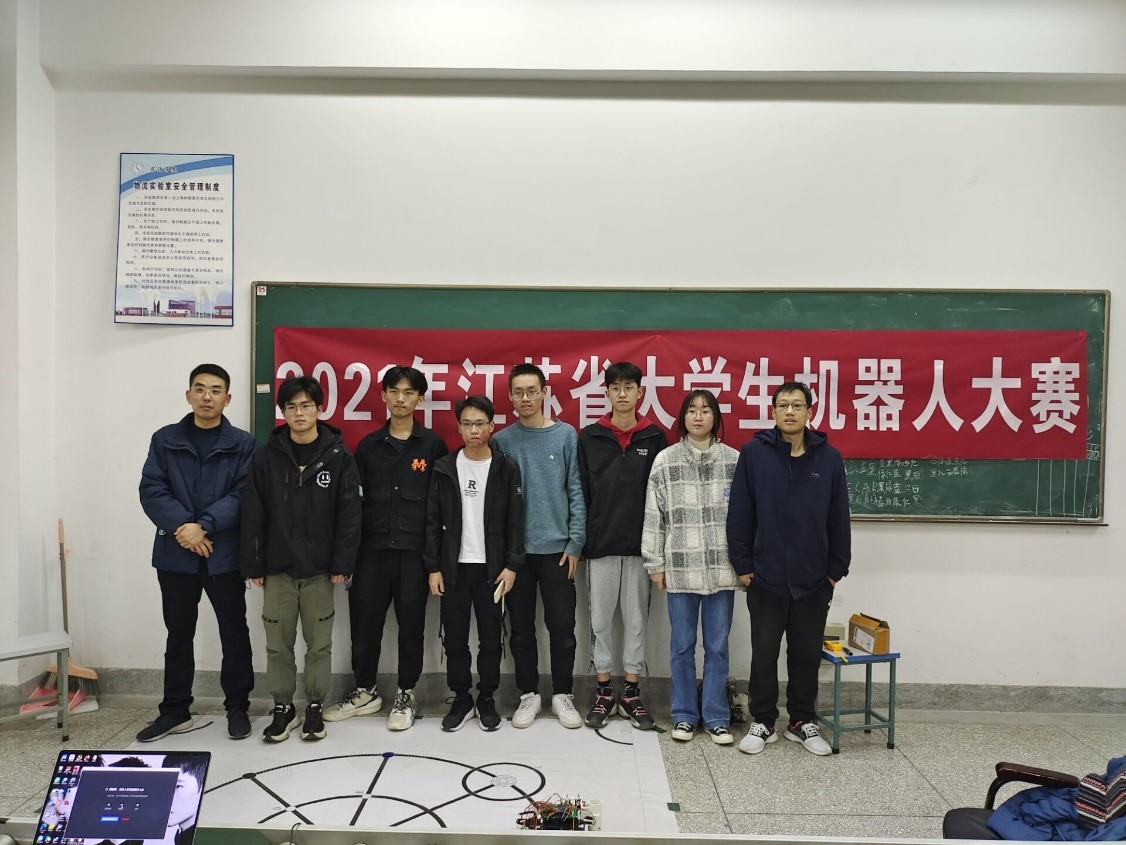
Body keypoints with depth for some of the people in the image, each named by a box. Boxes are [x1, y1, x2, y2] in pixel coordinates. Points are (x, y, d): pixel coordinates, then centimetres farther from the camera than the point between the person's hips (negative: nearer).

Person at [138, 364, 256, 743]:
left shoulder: (243, 444, 0)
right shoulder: (165, 440, 6)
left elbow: (243, 495, -8)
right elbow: (151, 491, -2)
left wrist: (204, 526, -19)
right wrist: (182, 526, -16)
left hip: (225, 554, -2)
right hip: (175, 554, 2)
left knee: (234, 633, 7)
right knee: (178, 634, 13)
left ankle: (237, 708, 21)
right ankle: (175, 711, 27)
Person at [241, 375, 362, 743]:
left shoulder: (338, 456, -4)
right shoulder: (266, 456, 0)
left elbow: (349, 515, -6)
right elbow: (253, 515, 1)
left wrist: (341, 564, -9)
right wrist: (254, 565, -2)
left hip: (320, 568, -1)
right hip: (277, 568, 1)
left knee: (319, 642, 8)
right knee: (278, 643, 9)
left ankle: (315, 707, 24)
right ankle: (283, 708, 25)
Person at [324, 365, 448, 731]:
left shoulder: (433, 445, 2)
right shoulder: (368, 445, 8)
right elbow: (355, 499, 9)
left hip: (415, 550, -2)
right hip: (373, 549, 2)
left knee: (411, 624, 6)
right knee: (364, 621, 8)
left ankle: (405, 695, 21)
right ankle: (365, 691, 27)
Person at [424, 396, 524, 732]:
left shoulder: (506, 467, -1)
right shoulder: (444, 467, 3)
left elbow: (515, 521, -1)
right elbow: (433, 521, 3)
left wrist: (512, 565, -7)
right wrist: (433, 567, -1)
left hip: (491, 568, -1)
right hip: (453, 567, 1)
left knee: (490, 638, 7)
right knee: (455, 638, 9)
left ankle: (487, 700, 23)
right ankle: (461, 699, 23)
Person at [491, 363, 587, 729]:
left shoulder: (566, 435, -1)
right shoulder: (502, 440, 2)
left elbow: (576, 493, -1)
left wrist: (575, 543, -6)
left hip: (557, 547, -1)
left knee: (562, 626, 5)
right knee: (521, 627, 10)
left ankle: (563, 694, 21)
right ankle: (529, 693, 24)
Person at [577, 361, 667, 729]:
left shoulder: (654, 437, 2)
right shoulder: (589, 437, 2)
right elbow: (581, 493, 3)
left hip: (640, 545, 0)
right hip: (600, 545, 0)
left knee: (636, 618, 9)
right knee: (601, 619, 8)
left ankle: (632, 691, 21)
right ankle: (603, 691, 21)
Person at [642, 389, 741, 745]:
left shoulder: (734, 460, 2)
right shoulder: (665, 461, 0)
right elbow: (654, 515, 2)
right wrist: (655, 563, 1)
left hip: (722, 568, 1)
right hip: (681, 567, 0)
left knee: (717, 645, 9)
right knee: (682, 645, 10)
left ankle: (716, 718, 22)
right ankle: (684, 715, 24)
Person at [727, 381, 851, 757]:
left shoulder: (829, 458, 1)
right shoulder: (754, 453, -5)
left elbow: (839, 519, 5)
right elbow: (740, 513, -3)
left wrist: (836, 569, 4)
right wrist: (742, 564, -4)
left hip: (813, 580, 2)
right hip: (765, 577, -1)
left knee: (807, 653, 13)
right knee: (764, 653, 9)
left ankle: (803, 721, 29)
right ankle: (763, 722, 24)